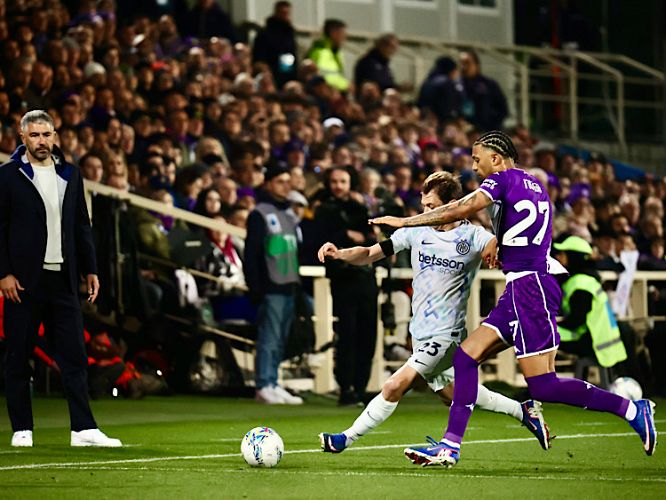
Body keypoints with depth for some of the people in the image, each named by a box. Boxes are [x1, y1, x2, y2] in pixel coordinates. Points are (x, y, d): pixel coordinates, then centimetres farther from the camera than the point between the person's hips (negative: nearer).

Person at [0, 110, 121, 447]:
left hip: (63, 278, 4)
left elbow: (81, 226, 17)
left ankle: (83, 429, -1)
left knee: (74, 356, -1)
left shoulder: (70, 175, 13)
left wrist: (90, 270, 11)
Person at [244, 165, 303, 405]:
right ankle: (264, 387, -8)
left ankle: (273, 384, 12)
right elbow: (251, 253, -9)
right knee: (269, 339, -9)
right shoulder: (260, 214, -4)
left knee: (281, 340, 8)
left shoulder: (291, 214, 19)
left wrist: (300, 285, 15)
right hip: (270, 288, -7)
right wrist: (255, 287, -15)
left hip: (289, 287, 7)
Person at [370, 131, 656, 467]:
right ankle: (450, 446, 4)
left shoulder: (502, 179, -7)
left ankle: (633, 410, -5)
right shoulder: (534, 185, 18)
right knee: (466, 356, 6)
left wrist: (406, 222, -13)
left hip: (530, 287, -10)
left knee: (543, 386, -10)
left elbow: (463, 210, -18)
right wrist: (496, 242, 31)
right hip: (519, 289, 10)